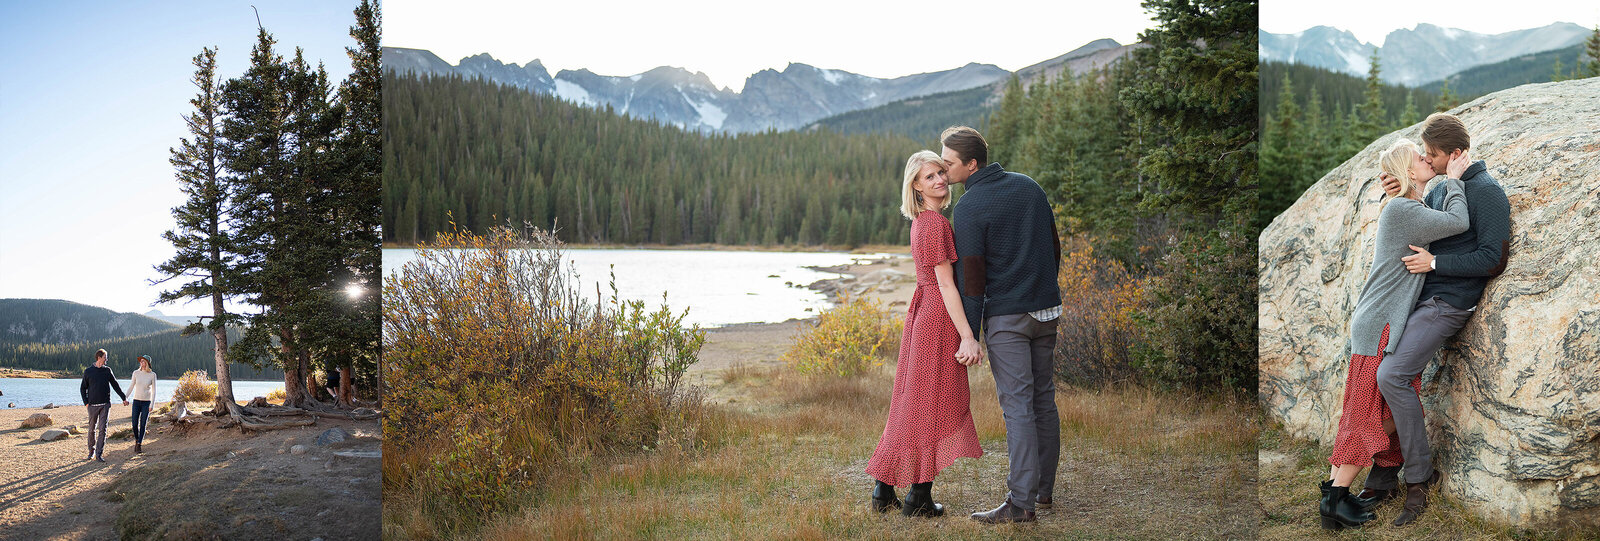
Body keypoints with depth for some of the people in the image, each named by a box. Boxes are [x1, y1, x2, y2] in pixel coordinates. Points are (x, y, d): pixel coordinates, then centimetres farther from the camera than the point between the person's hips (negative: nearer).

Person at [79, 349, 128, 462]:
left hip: (105, 405, 1)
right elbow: (83, 388, 7)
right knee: (92, 429, 7)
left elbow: (115, 385, 15)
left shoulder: (107, 370, 8)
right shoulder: (88, 371, 2)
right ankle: (91, 451, 23)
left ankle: (99, 454, -5)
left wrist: (124, 398, 13)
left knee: (102, 429, -6)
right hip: (93, 405, -1)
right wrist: (86, 402, -4)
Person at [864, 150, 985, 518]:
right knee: (935, 405, -1)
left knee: (911, 404, 13)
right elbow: (945, 284, -18)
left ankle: (884, 491, 18)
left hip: (922, 314, 9)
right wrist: (968, 336, -19)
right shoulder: (935, 224, -15)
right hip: (940, 319, -9)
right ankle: (919, 499, 7)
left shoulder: (922, 222, 14)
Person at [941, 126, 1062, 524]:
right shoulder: (1029, 186, 8)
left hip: (1005, 315, -7)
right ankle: (1043, 490, 22)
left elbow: (972, 277, -13)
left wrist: (969, 334, -8)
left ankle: (1021, 502, -5)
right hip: (1045, 311, 7)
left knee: (1017, 406, -6)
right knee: (1044, 400, 13)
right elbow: (1054, 247, 15)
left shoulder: (969, 208, -13)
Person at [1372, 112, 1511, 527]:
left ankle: (1420, 476, -7)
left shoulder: (1487, 193, -11)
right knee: (1385, 380, 4)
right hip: (1418, 301, 9)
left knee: (1391, 376, -21)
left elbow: (1494, 259, -16)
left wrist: (1435, 262, -16)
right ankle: (1382, 481, 13)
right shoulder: (1439, 188, 15)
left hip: (1448, 303, -9)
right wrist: (1399, 198, 8)